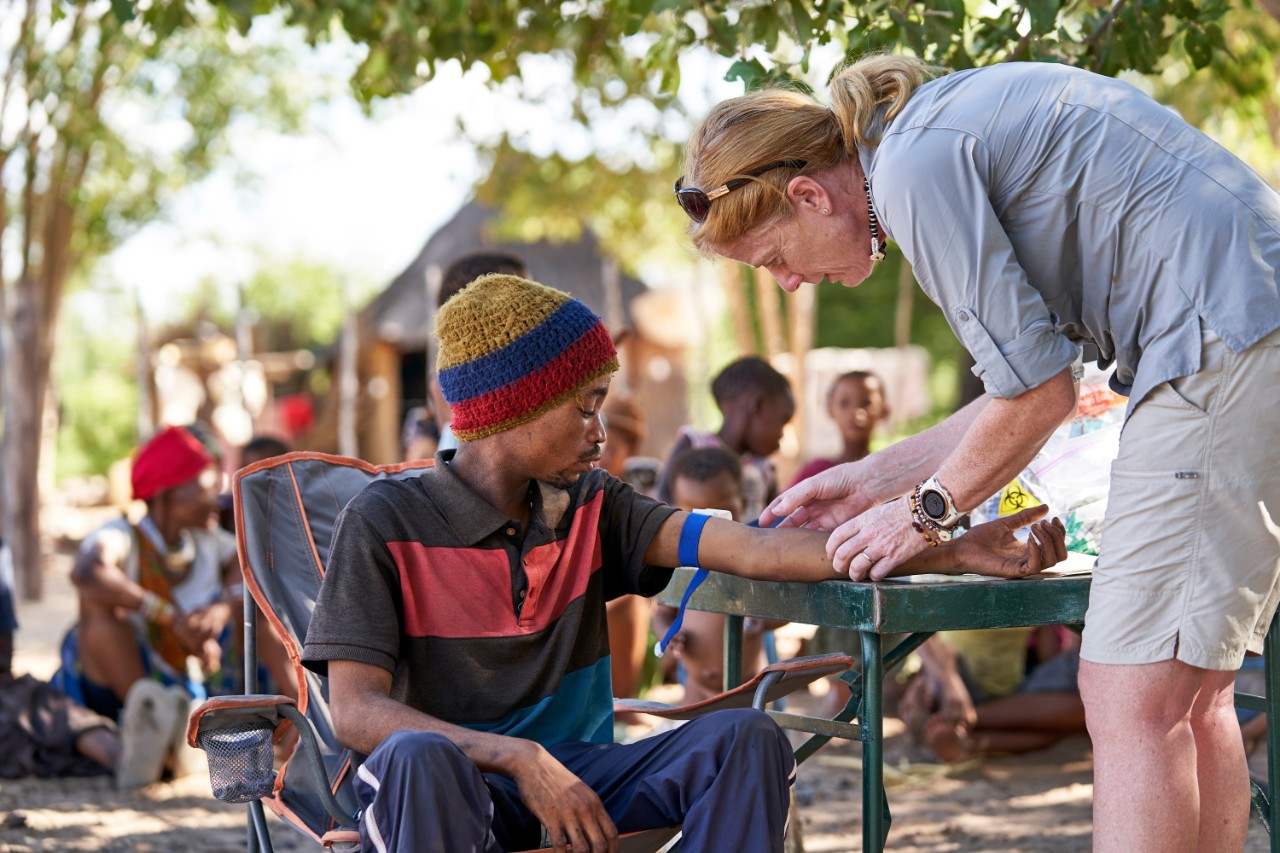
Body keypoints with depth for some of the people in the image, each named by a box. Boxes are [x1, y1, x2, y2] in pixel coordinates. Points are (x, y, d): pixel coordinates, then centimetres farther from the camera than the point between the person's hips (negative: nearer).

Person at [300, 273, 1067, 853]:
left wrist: (950, 553, -16)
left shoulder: (591, 508, 8)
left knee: (746, 739, -19)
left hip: (574, 775, 5)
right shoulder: (387, 522, -6)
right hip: (452, 789, -4)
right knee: (416, 758, -38)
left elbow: (753, 550, -5)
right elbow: (356, 710, -15)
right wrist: (519, 760, -29)